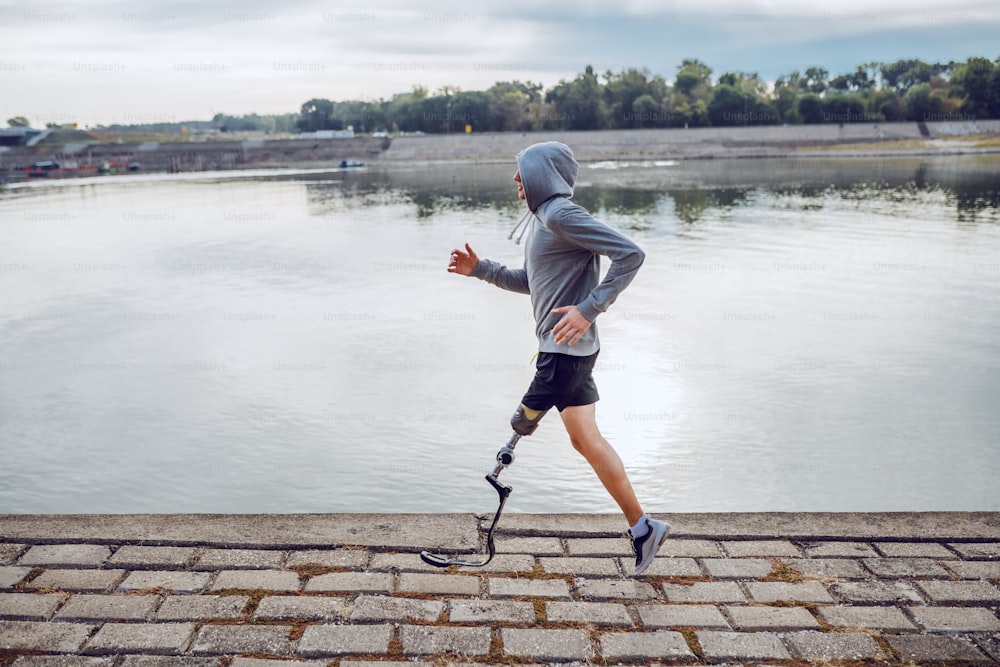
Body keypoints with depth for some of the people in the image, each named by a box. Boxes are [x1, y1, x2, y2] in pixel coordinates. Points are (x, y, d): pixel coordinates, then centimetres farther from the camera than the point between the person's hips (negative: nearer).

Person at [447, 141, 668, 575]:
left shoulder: (561, 214, -14)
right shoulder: (542, 218, 17)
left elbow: (630, 254, -21)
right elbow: (531, 282, 27)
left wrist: (588, 309, -24)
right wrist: (481, 270, 20)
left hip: (566, 348, -10)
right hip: (563, 347, 10)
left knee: (521, 425, -2)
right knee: (587, 441, 10)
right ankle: (642, 527, 17)